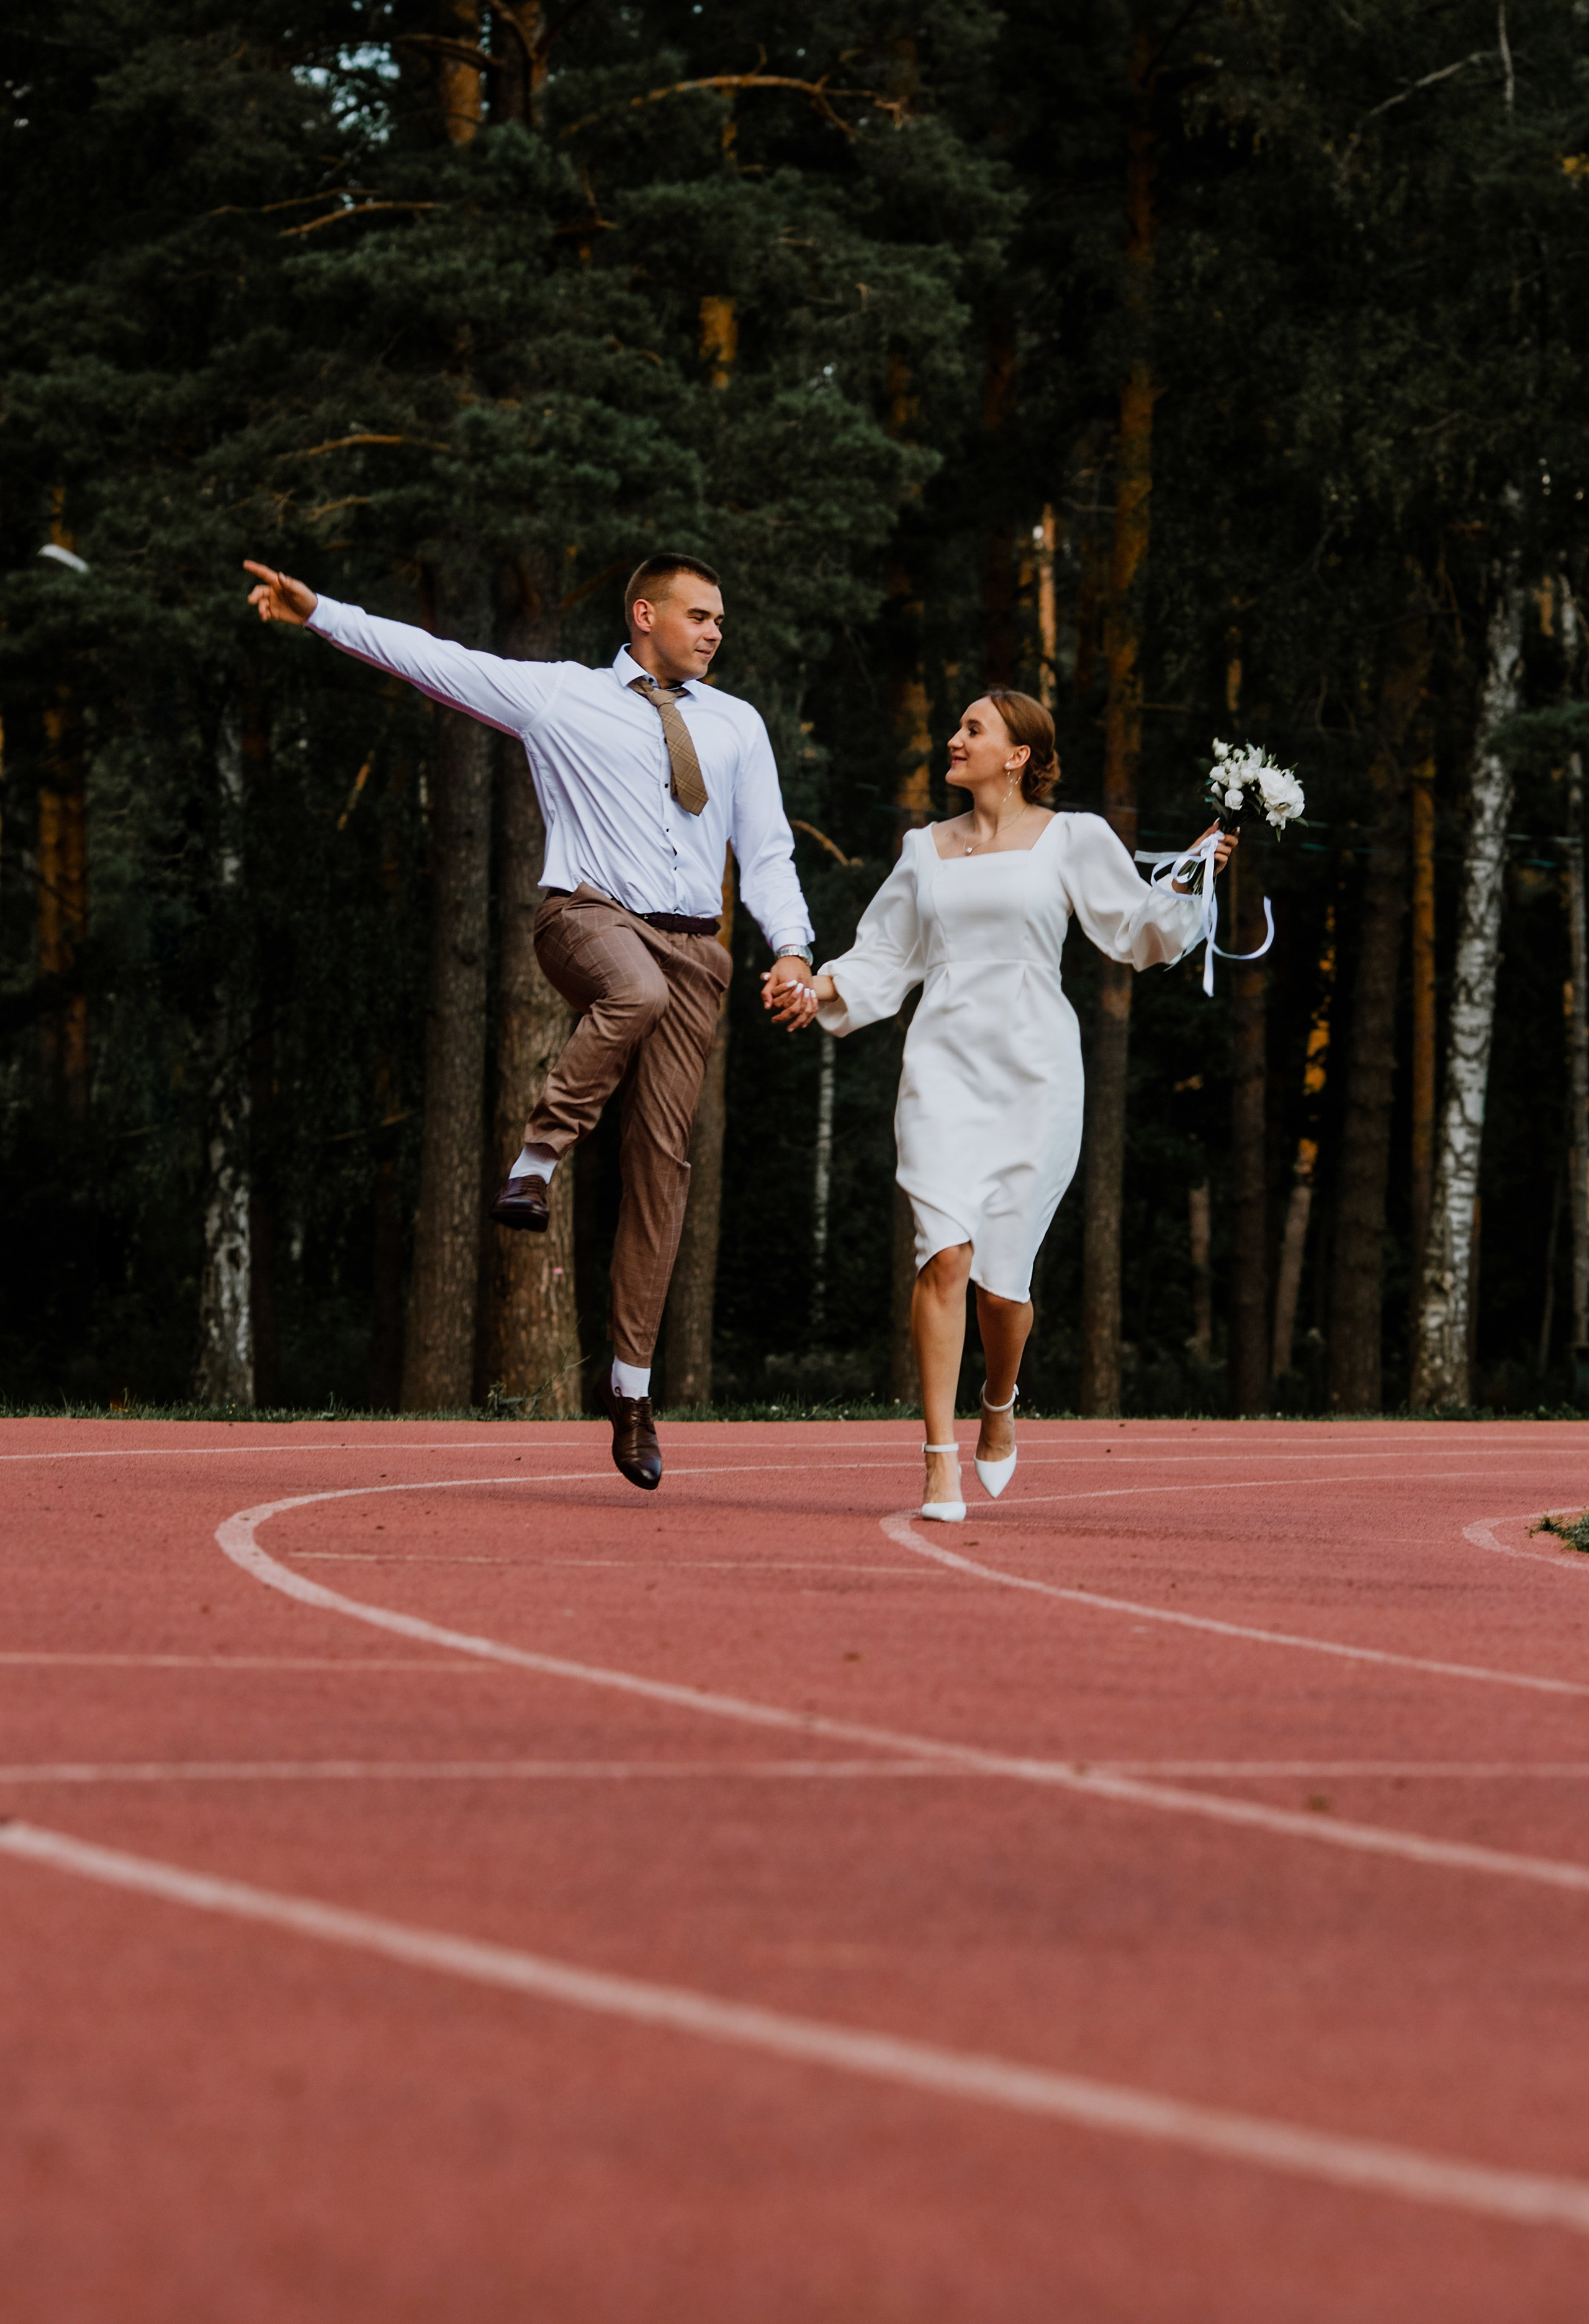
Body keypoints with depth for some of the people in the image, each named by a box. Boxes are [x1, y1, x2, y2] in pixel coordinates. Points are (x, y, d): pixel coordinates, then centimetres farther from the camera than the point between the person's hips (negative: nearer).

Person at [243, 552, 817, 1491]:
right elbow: (437, 659, 5)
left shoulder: (736, 725, 17)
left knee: (664, 1156, -2)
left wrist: (793, 952, -1)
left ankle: (631, 1380, 3)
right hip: (590, 916, -4)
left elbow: (767, 854, 15)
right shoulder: (559, 695, 7)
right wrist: (319, 613, -1)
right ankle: (541, 1158, -26)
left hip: (692, 946, 4)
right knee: (636, 991, -41)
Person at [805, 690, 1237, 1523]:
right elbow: (883, 958, 18)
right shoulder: (925, 849, 15)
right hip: (944, 1068, 2)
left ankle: (999, 1404, 33)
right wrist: (823, 989, 0)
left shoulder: (1070, 839, 5)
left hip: (1034, 1074, -2)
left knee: (1002, 1277, -1)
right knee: (946, 1251, -17)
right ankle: (940, 1464, -16)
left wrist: (1190, 878, -11)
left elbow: (1140, 930, 5)